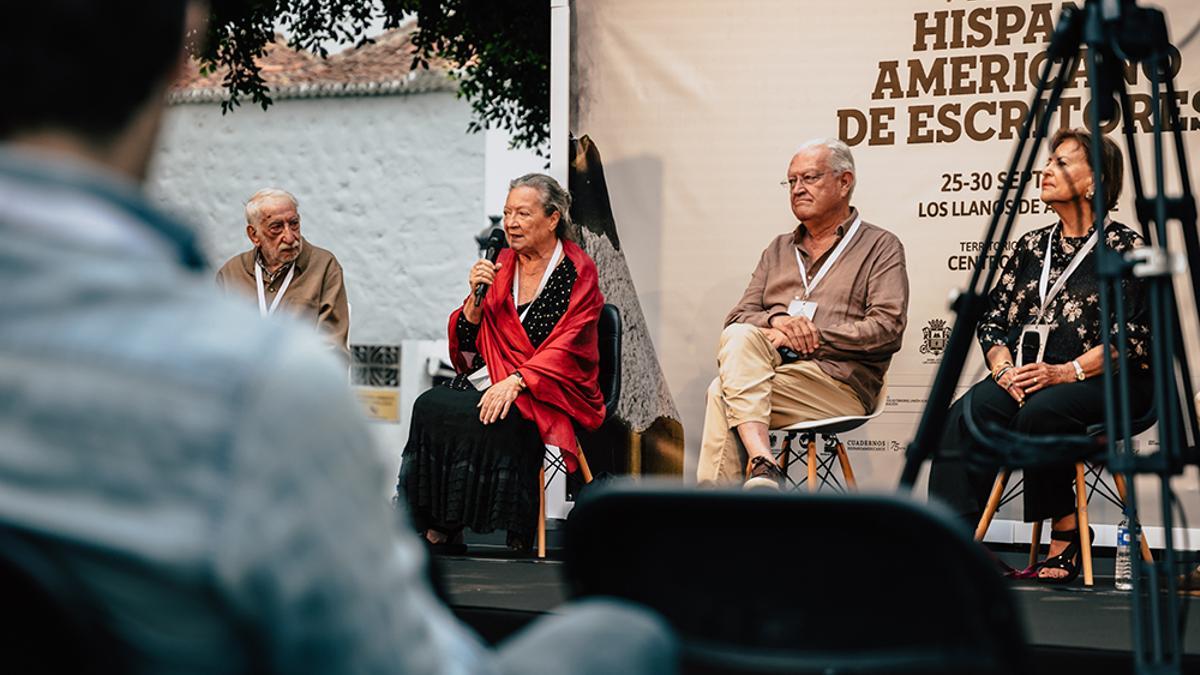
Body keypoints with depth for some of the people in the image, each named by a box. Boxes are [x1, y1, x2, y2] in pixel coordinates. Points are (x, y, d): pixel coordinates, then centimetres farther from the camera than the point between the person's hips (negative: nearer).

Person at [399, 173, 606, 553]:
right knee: (430, 406, -23)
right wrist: (477, 296, -5)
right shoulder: (502, 265, 15)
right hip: (488, 385, 6)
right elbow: (466, 344, 13)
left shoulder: (577, 273, -1)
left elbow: (565, 349, -12)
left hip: (548, 395, -6)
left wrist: (515, 382, -24)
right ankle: (439, 526, -15)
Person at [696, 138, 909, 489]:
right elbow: (738, 317, 17)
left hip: (840, 381, -5)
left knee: (724, 392, -29)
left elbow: (888, 328, -5)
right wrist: (775, 320, -7)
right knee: (739, 337, -31)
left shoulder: (880, 246, 10)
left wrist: (814, 335, -10)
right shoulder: (779, 249, 27)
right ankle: (762, 465, -43)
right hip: (768, 367, 5)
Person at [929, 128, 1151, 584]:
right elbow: (993, 319, 15)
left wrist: (1066, 372, -18)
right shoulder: (1032, 246, 19)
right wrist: (1003, 368, -6)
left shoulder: (1124, 247, 1)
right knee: (967, 413, -26)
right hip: (1025, 378, 5)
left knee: (1040, 411, -36)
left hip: (1103, 380, -5)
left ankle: (1065, 530, -18)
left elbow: (1134, 335, -8)